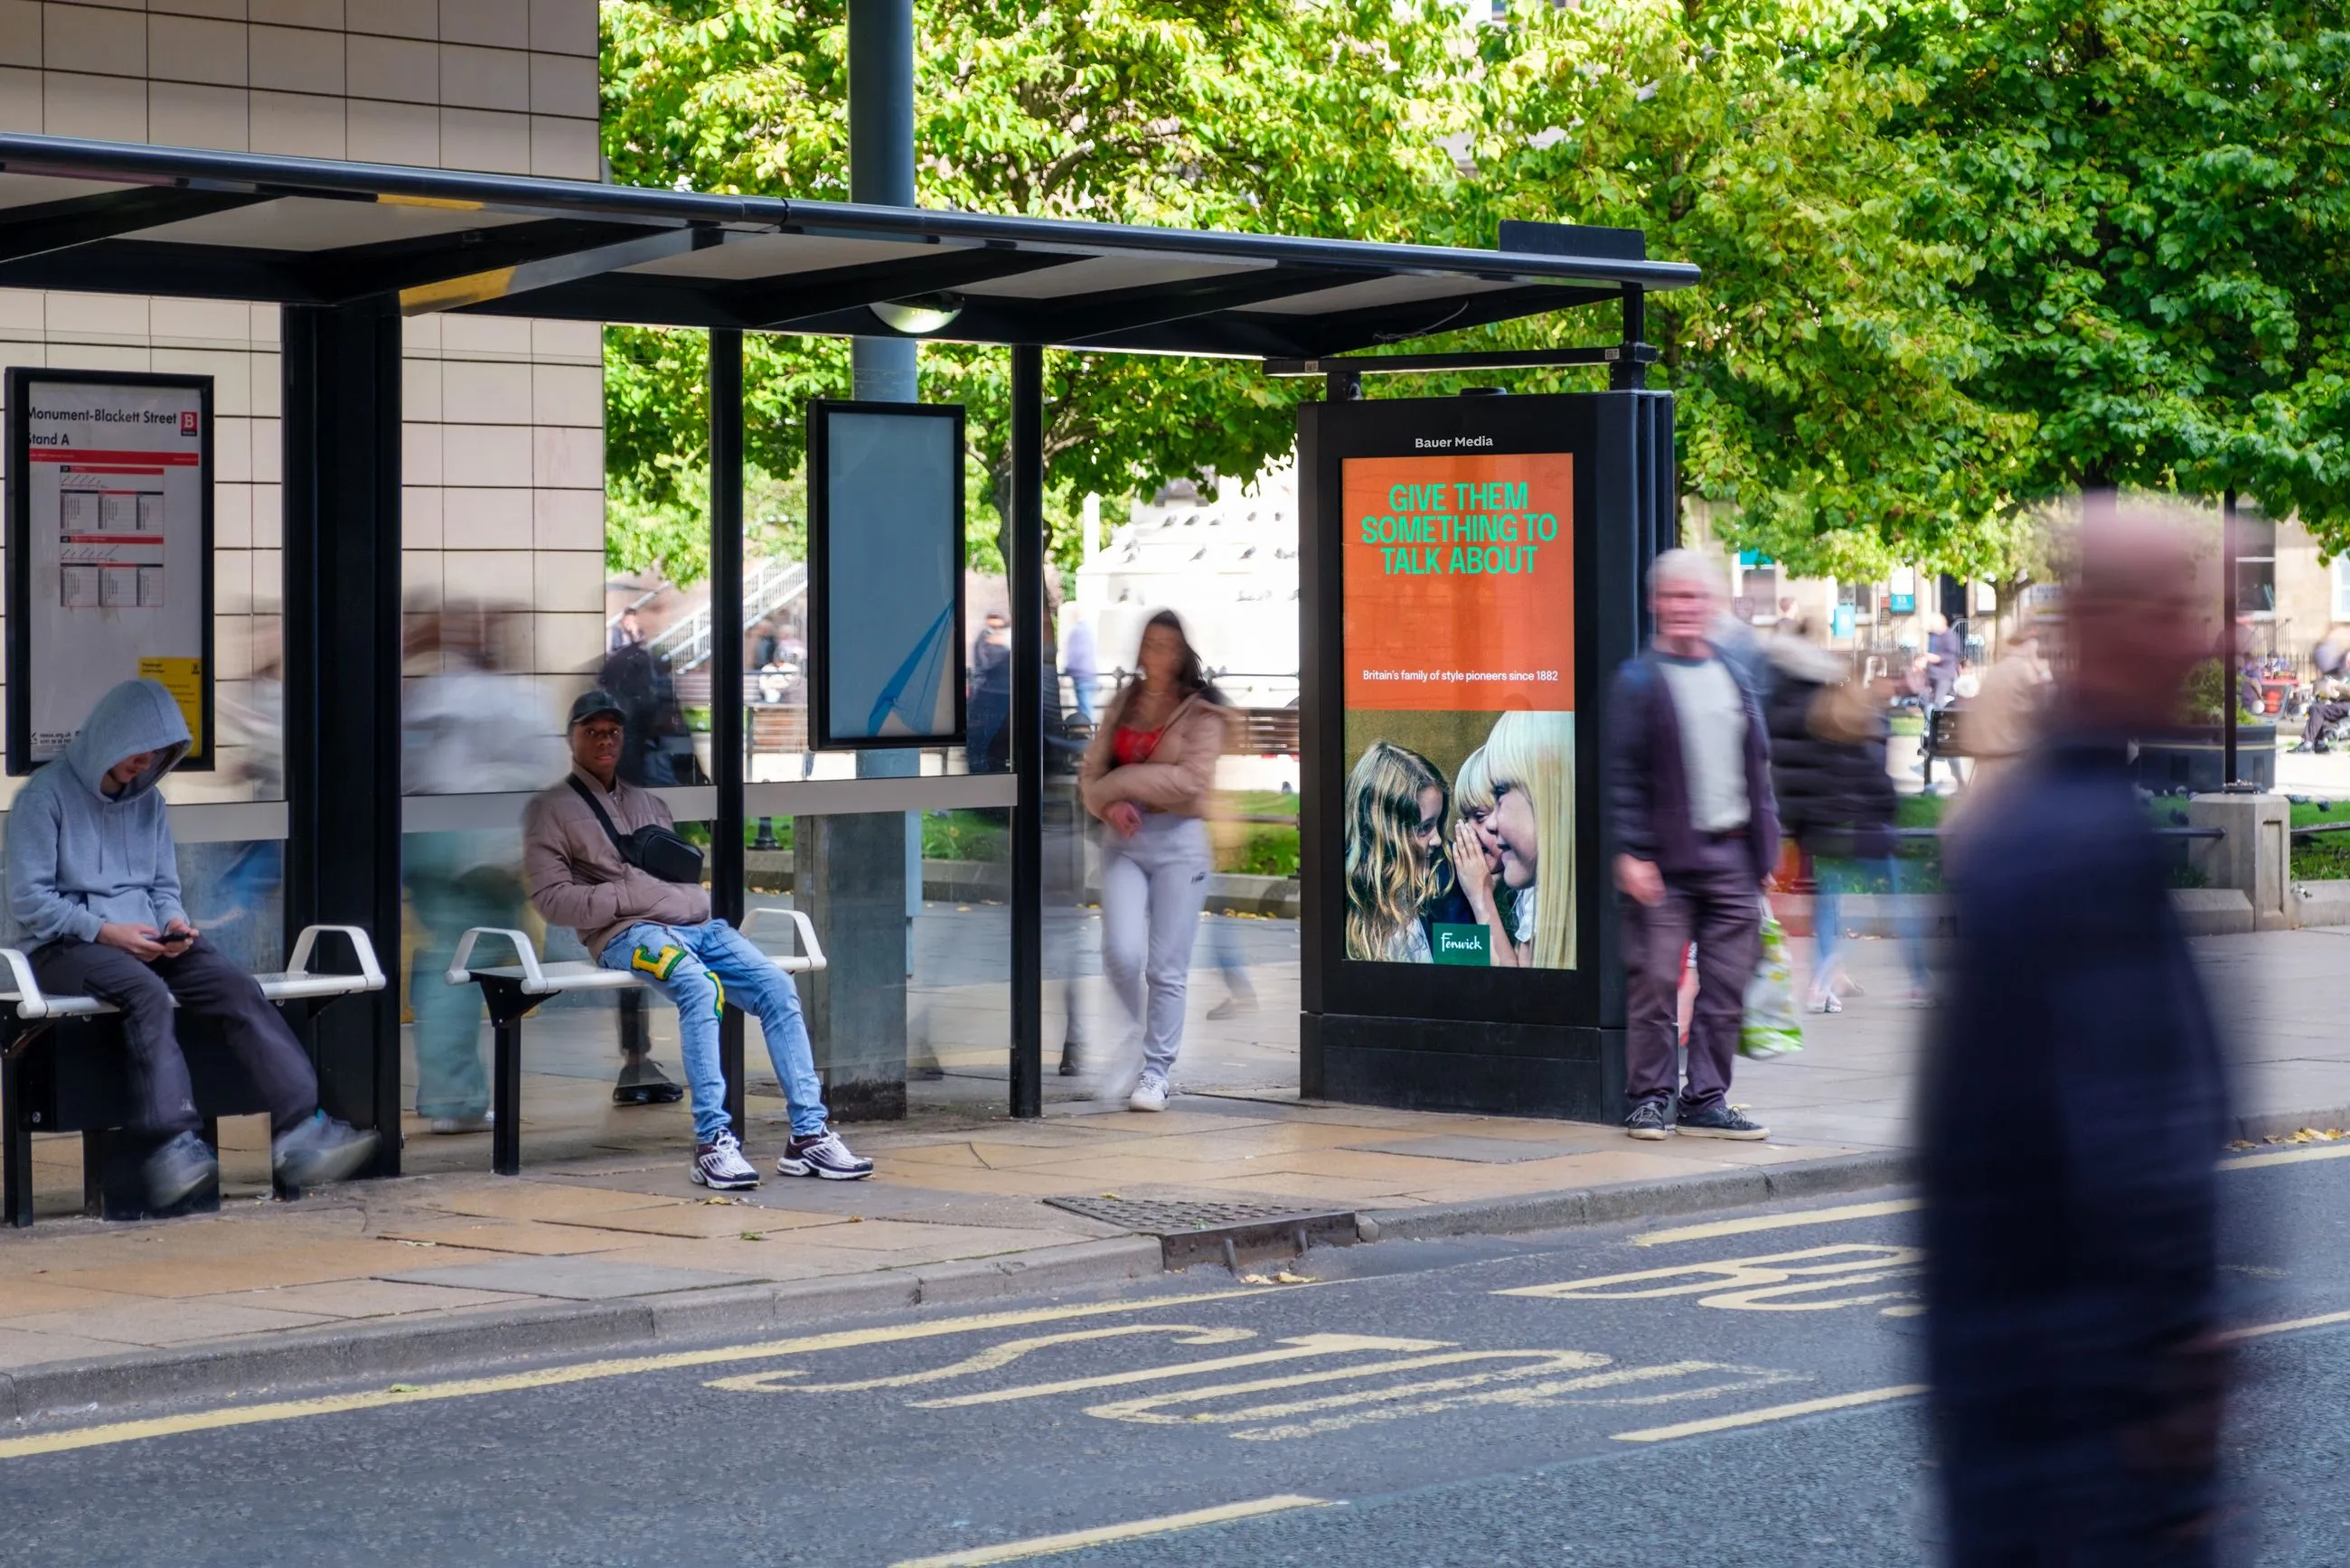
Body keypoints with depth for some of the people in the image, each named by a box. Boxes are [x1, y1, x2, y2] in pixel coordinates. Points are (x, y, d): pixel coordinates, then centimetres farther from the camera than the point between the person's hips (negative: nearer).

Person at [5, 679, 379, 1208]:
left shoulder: (148, 801, 16)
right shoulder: (46, 796, -3)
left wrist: (173, 922, -4)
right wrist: (106, 931, -17)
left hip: (146, 941, 6)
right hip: (67, 946, -6)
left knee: (235, 986, -22)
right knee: (146, 992, -38)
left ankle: (299, 1127, -33)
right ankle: (174, 1142, -47)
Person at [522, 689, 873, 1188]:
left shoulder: (650, 803, 31)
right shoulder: (551, 809, 12)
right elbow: (550, 897, 0)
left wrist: (695, 897, 5)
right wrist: (626, 897, -10)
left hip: (695, 923, 6)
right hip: (629, 933, -6)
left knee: (778, 989, -18)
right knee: (701, 989, -36)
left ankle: (808, 1135, -22)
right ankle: (713, 1142, -39)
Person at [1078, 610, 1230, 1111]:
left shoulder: (1202, 713, 0)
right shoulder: (1122, 705, 13)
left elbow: (1191, 780, -13)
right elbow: (1091, 773, 11)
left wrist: (1120, 783, -9)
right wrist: (1110, 804, -11)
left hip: (1177, 843, -3)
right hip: (1123, 842, 3)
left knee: (1167, 968, -2)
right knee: (1122, 954, -12)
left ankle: (1156, 1071, 6)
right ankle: (1146, 1031, 14)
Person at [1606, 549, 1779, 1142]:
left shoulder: (1735, 678, 15)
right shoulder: (1639, 680, -3)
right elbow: (1623, 774, -8)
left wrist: (1765, 843, 14)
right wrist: (1632, 852, -14)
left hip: (1732, 855, 6)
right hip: (1667, 856, -5)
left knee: (1726, 987, 6)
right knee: (1656, 982, -5)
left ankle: (1706, 1100, 14)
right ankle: (1649, 1097, 6)